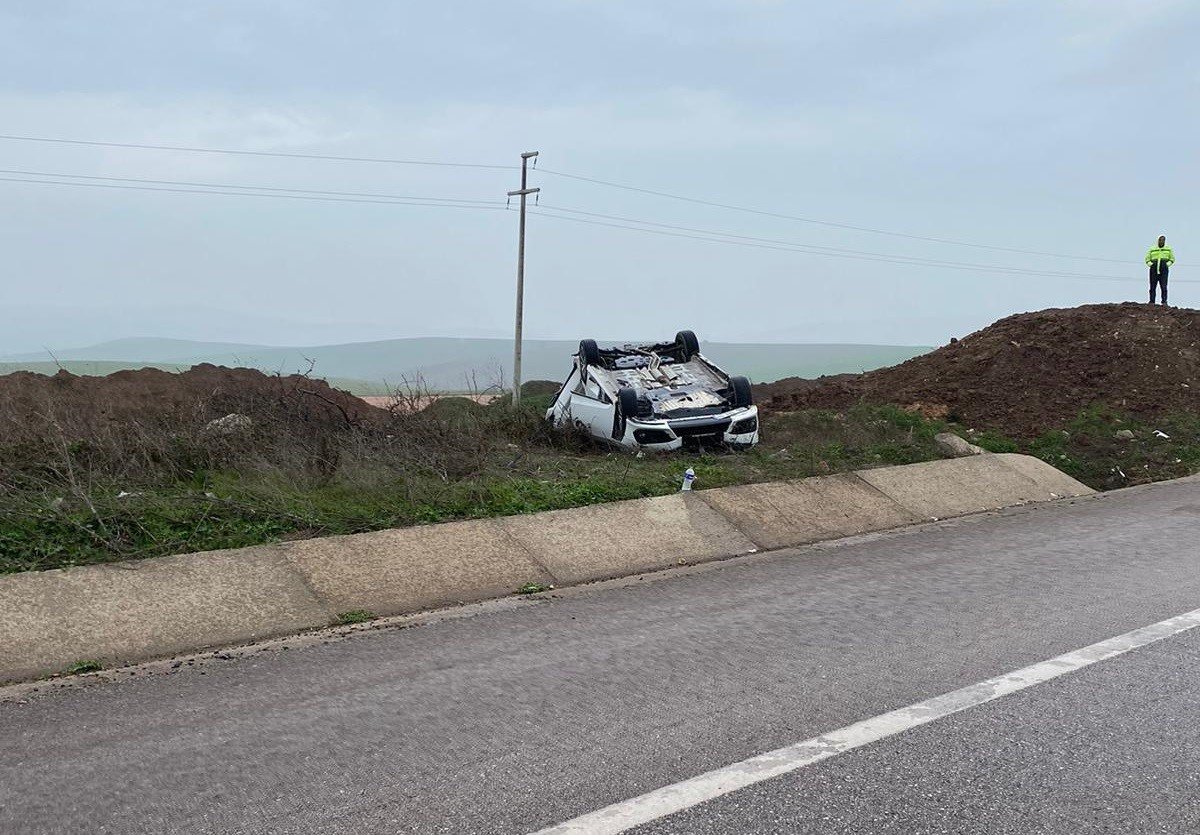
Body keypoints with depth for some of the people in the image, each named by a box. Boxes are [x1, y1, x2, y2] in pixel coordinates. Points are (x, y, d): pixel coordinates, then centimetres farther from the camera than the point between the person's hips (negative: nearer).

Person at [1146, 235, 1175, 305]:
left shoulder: (1168, 249, 12)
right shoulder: (1152, 249, 11)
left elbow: (1172, 259, 18)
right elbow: (1147, 259, 17)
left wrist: (1167, 265, 0)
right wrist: (1151, 265, -1)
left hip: (1163, 270, -1)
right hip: (1154, 270, 1)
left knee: (1164, 287, -10)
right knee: (1152, 287, -2)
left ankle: (1164, 302, -12)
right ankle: (1151, 302, 0)